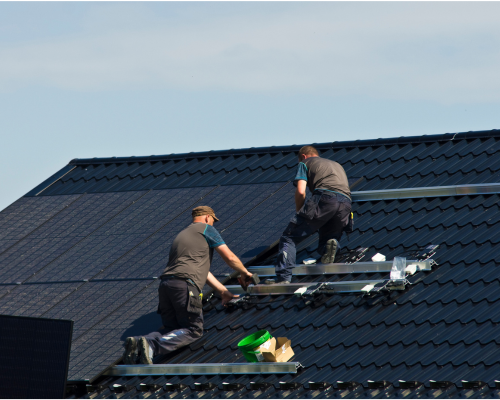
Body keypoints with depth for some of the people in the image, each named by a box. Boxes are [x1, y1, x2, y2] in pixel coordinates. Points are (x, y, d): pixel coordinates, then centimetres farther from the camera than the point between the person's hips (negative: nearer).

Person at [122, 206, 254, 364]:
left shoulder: (182, 235, 34)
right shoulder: (206, 229, 10)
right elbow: (230, 257, 11)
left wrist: (223, 291, 37)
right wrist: (245, 272, 30)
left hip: (165, 284, 8)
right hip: (185, 284, -8)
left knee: (172, 329, 15)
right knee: (193, 330, 0)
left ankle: (137, 342, -13)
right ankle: (153, 345, -26)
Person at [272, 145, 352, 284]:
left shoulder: (305, 162, 21)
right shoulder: (336, 164, 39)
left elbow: (301, 191, 5)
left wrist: (299, 213, 19)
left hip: (324, 197, -5)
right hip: (346, 203, 5)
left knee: (289, 237, 0)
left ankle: (283, 277, -16)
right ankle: (332, 242, -13)